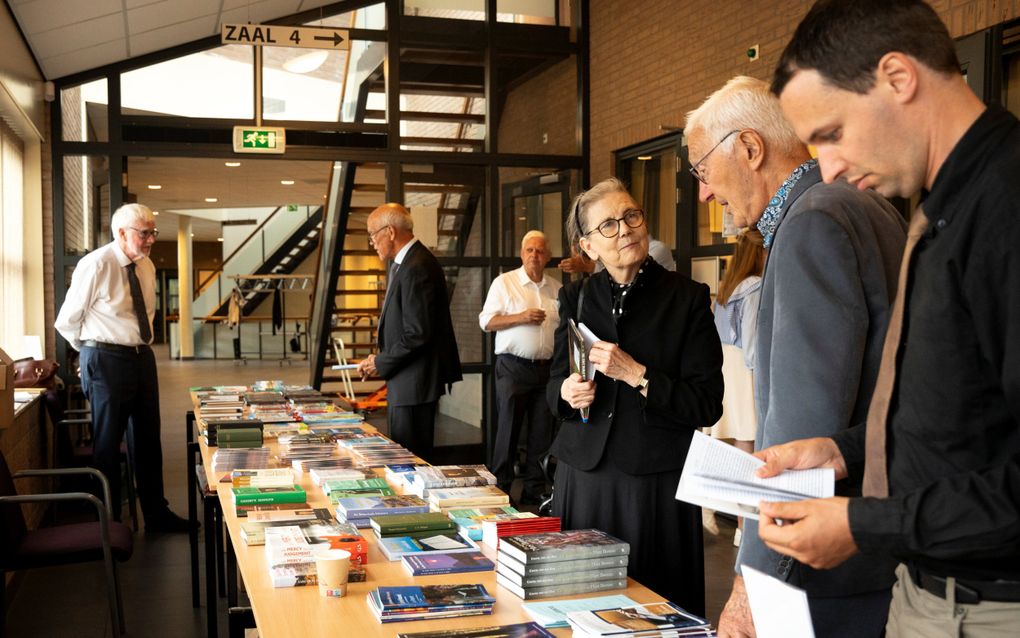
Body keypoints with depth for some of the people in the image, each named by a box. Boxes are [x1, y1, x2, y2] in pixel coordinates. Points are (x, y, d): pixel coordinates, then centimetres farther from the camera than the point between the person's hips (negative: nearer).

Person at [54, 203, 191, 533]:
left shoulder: (146, 266, 7)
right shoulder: (96, 265, -15)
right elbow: (66, 321, -7)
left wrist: (139, 348, 16)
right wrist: (95, 351, 6)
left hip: (142, 357, 7)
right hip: (107, 360, -7)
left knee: (148, 440, 13)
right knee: (107, 443, 4)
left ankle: (156, 514, 25)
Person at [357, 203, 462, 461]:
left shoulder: (417, 268, -19)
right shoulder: (403, 263, 14)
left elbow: (417, 333, -22)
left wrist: (381, 363, -12)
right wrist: (380, 358, 7)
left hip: (414, 382, -10)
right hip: (404, 381, 10)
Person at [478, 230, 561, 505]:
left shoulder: (557, 289, 12)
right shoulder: (504, 283, 1)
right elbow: (487, 321, -4)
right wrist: (521, 318, -15)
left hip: (547, 368, 4)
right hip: (513, 366, -4)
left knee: (542, 432, 7)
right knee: (508, 430, -1)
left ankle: (535, 489, 17)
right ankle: (500, 488, 8)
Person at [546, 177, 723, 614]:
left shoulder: (687, 298, -4)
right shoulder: (576, 298, 8)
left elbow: (708, 405, -8)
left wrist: (635, 374, -17)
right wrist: (568, 392, -8)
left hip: (658, 482, -3)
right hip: (583, 476, 3)